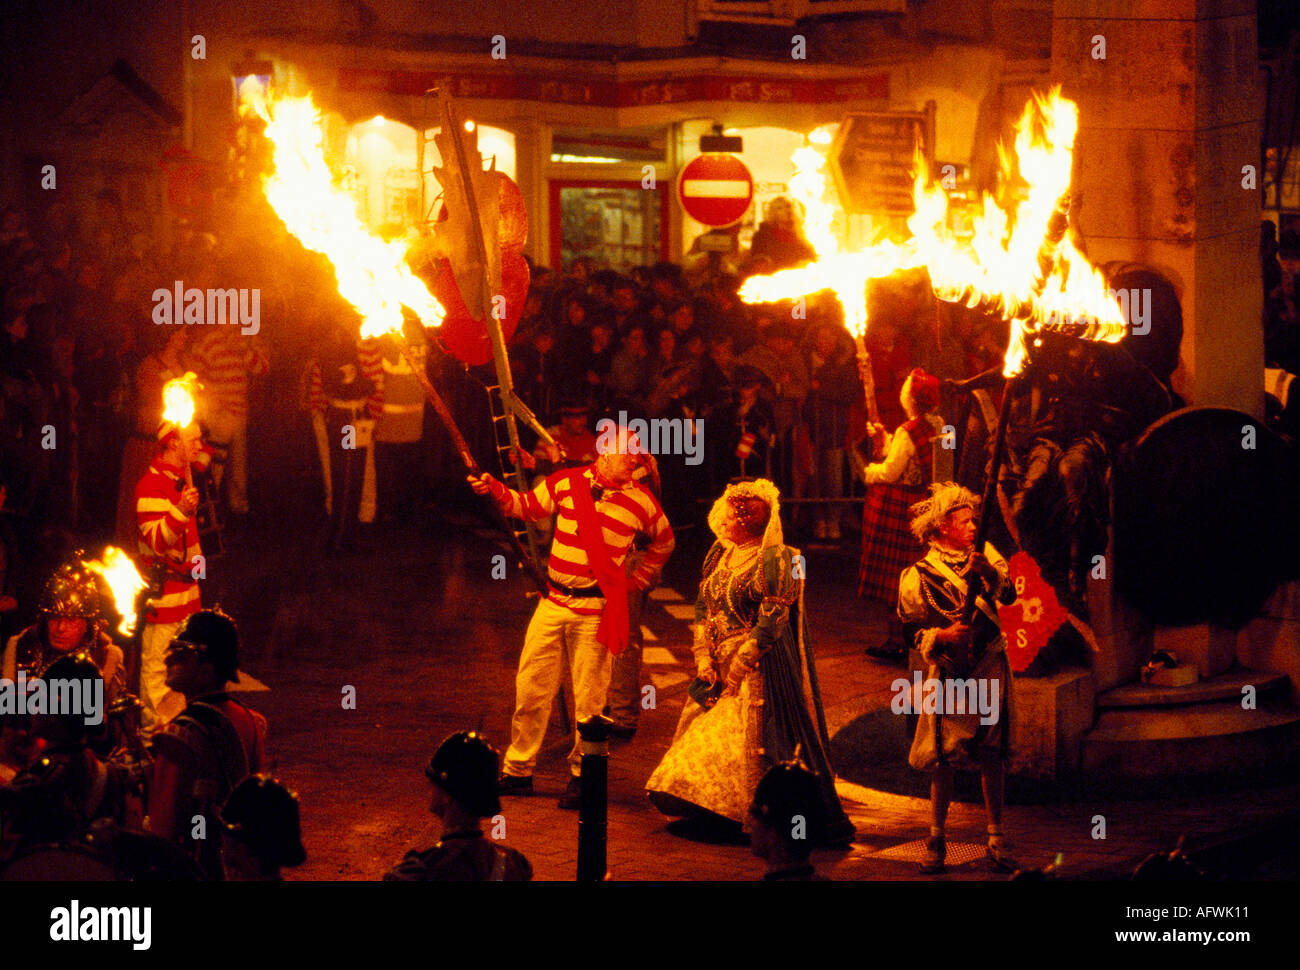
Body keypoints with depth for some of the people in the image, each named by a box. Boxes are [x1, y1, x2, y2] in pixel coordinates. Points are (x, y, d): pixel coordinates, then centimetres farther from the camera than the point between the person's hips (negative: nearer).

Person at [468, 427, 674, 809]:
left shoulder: (641, 501, 0)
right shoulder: (567, 483, 1)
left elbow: (664, 542, 18)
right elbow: (527, 506, 16)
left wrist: (639, 580, 16)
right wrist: (494, 489, 0)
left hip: (596, 611, -2)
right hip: (554, 602, 2)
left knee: (589, 698, 1)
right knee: (530, 688, 5)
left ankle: (581, 777, 15)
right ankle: (518, 771, 17)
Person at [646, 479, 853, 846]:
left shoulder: (776, 561, -15)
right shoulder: (720, 553, 10)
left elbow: (771, 623, -17)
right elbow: (704, 606, 11)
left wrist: (739, 665, -16)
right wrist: (704, 656, 1)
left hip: (759, 668, -8)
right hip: (720, 665, 8)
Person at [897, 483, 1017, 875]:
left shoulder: (984, 555, 7)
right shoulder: (920, 575, -1)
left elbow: (1009, 596, -4)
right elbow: (911, 630, -1)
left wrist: (990, 573, -21)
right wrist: (942, 635, -17)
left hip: (989, 666, 2)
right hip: (949, 672, -2)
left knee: (991, 753, 1)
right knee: (944, 755, -3)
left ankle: (996, 841, 6)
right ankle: (936, 841, 8)